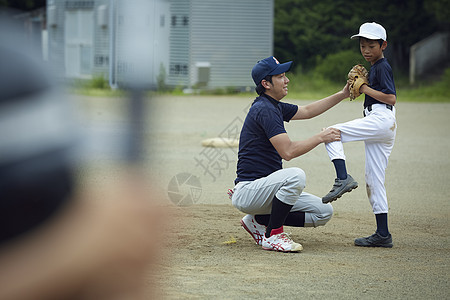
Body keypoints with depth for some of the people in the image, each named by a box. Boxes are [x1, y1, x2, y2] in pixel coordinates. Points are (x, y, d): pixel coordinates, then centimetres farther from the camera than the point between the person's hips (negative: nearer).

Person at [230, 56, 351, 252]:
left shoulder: (275, 107, 14)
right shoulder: (264, 109, -18)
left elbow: (307, 111, 29)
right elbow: (288, 151, -26)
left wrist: (343, 95, 23)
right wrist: (321, 137, -15)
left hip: (264, 189, 10)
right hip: (246, 191, -10)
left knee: (324, 211, 2)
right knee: (296, 175, -35)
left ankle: (260, 220, 10)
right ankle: (273, 235, -19)